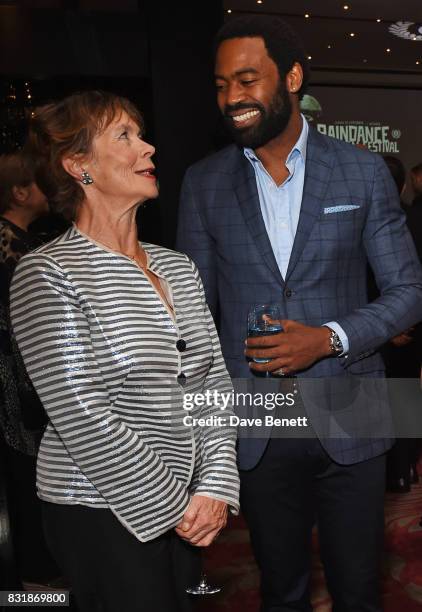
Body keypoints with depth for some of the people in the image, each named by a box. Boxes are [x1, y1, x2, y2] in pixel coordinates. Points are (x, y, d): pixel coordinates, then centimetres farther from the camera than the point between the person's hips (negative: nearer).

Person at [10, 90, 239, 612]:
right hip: (101, 514, -6)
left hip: (185, 509, 6)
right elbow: (84, 423, -18)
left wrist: (214, 488, -6)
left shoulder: (177, 267, 6)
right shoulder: (48, 274, -13)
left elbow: (215, 383, 5)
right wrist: (174, 505, -12)